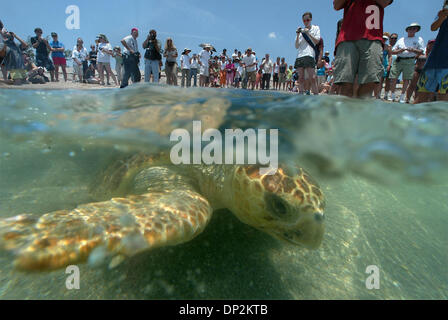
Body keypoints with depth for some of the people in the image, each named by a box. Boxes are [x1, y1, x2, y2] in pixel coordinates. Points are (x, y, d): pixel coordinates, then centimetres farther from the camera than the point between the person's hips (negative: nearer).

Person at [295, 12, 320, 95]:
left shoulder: (315, 28, 15)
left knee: (312, 78, -13)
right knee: (301, 78, -1)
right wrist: (298, 35, 0)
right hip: (299, 56, 3)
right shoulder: (301, 31, 20)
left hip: (309, 55, -3)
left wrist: (308, 33, -3)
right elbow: (296, 46, 14)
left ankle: (316, 96, -13)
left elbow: (317, 41, 4)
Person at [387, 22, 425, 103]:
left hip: (409, 61, -1)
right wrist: (400, 50, -7)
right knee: (393, 78, -5)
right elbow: (393, 51, 12)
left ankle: (402, 97, 2)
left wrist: (412, 50, -13)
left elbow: (421, 52, 5)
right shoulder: (401, 40, 18)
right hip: (398, 60, 2)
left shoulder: (419, 39, 13)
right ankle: (392, 95, 6)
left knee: (406, 79, -5)